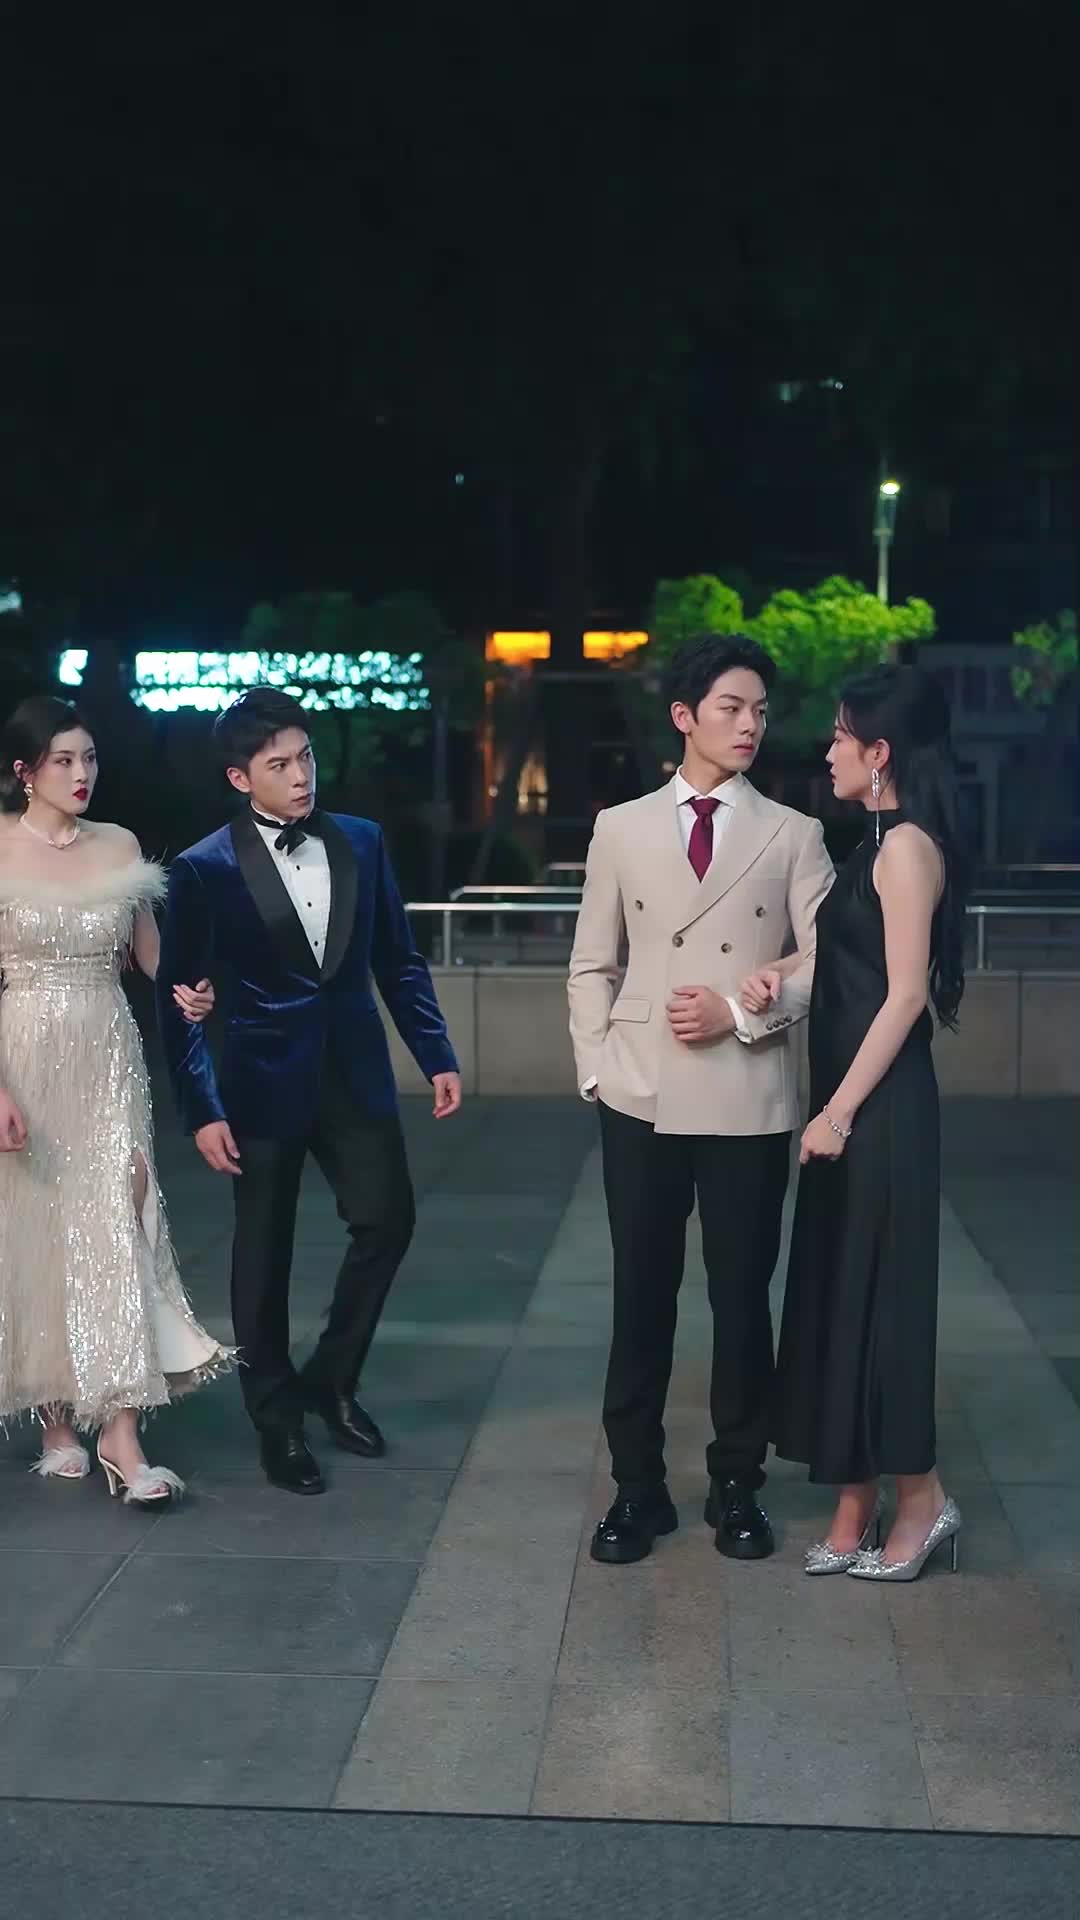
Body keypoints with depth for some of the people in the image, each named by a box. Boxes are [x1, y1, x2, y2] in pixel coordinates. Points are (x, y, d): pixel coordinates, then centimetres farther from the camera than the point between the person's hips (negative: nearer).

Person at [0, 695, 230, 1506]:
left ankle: (121, 1433, -3)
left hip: (110, 1058, 3)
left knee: (115, 1229, -5)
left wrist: (183, 994, -8)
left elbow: (150, 953, 14)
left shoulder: (119, 847, 7)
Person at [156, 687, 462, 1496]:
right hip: (265, 1081, -3)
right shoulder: (206, 869, -8)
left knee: (388, 1221, 4)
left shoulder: (361, 842, 3)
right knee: (265, 1253, 7)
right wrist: (202, 1110, -11)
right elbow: (178, 998, -6)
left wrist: (437, 1055, 4)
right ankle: (278, 1419, 25)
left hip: (357, 1073, 4)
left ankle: (332, 1378, 27)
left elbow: (398, 960, 9)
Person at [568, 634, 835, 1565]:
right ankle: (638, 1485, 20)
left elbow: (825, 963, -1)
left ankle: (738, 1485, 23)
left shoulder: (794, 835, 3)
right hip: (641, 1100, 1)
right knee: (642, 1295, 7)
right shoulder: (621, 829, 7)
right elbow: (593, 966, 8)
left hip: (748, 1102, -1)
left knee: (743, 1296, 7)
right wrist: (596, 1066, -1)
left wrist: (744, 1013, -12)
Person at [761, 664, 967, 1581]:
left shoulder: (909, 845, -14)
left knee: (876, 1293, -1)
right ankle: (858, 1505, 19)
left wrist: (840, 1111, -18)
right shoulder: (879, 844, 14)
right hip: (853, 1096, 9)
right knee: (840, 1292, 11)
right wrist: (785, 975, 0)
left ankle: (920, 1496, 13)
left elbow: (905, 994, -18)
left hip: (881, 1106, -9)